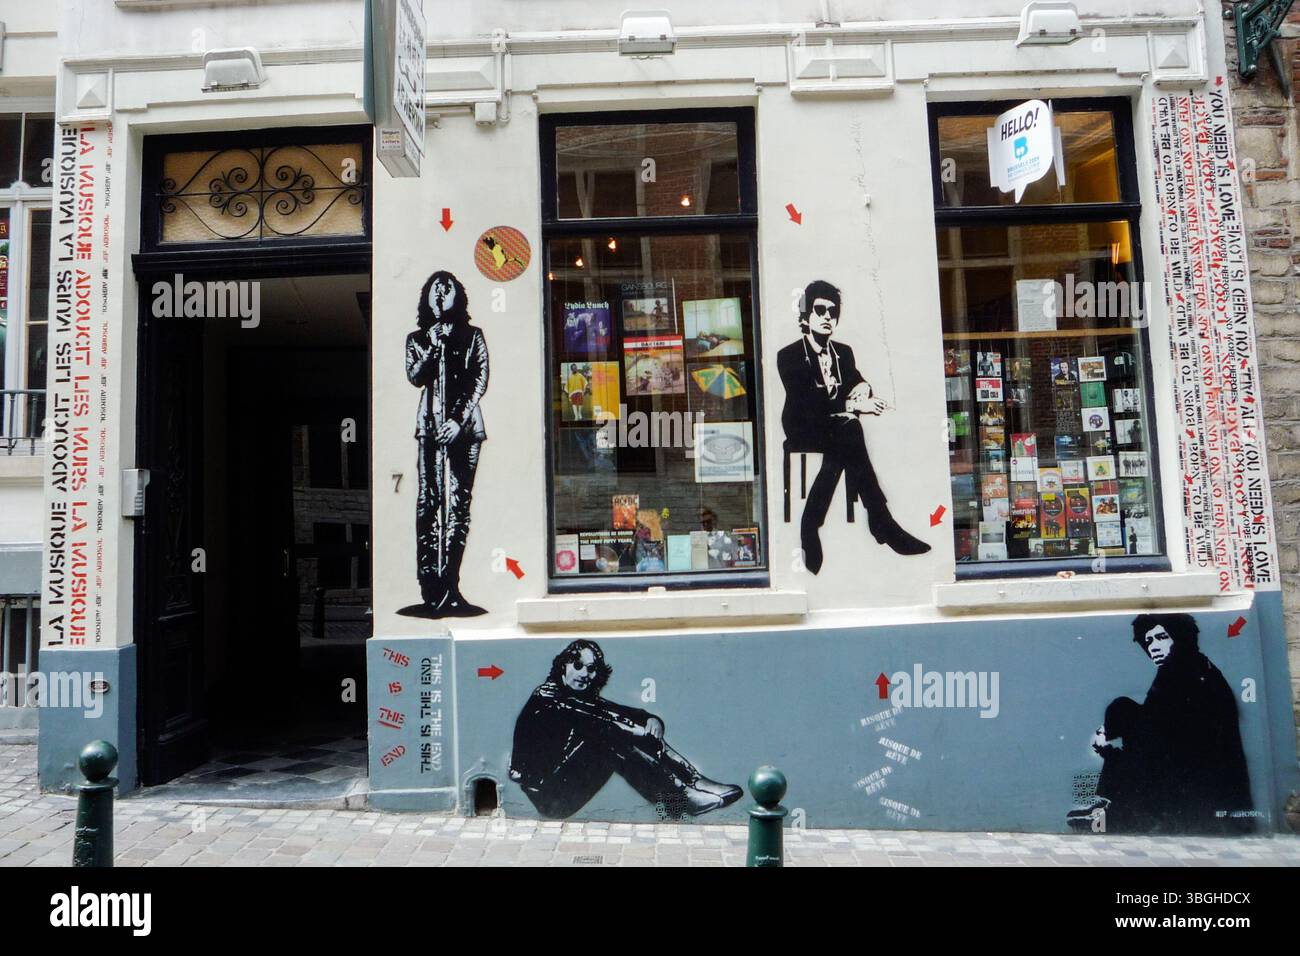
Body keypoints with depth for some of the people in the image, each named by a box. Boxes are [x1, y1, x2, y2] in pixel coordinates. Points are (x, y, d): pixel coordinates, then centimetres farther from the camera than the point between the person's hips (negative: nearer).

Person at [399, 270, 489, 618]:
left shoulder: (472, 336, 14)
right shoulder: (417, 339, 19)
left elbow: (480, 382, 4)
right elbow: (414, 377, 3)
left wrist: (459, 420, -6)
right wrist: (433, 345, -4)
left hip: (464, 425, -1)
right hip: (430, 426, 1)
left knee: (458, 501, -7)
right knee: (428, 501, -9)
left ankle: (448, 586, -7)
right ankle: (432, 588, -10)